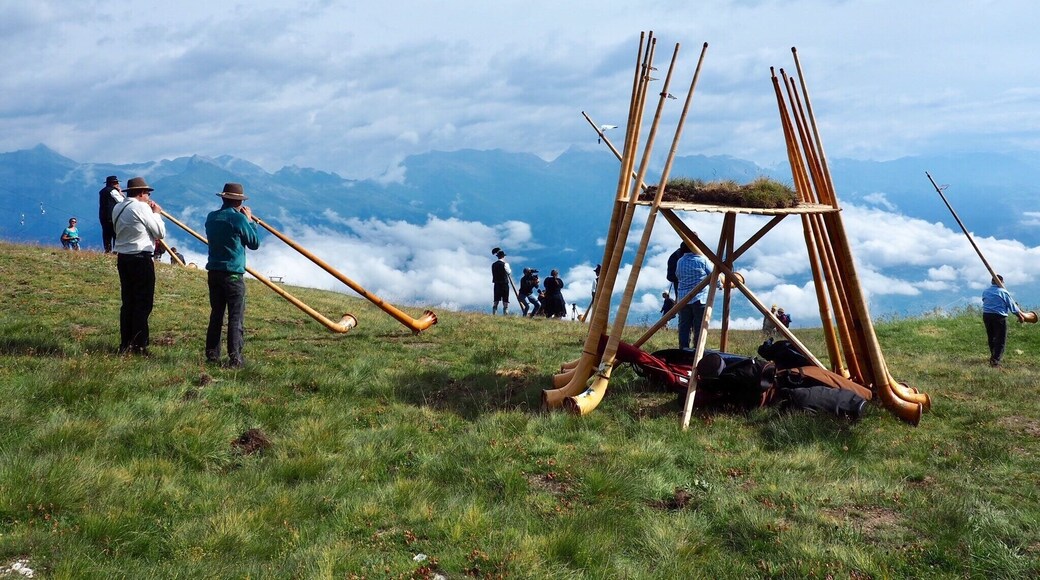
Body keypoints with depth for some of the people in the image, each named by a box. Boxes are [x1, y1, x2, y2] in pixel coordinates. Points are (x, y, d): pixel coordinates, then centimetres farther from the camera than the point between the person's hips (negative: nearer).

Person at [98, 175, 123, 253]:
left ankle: (107, 250, 4)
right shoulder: (113, 191, -8)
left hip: (103, 216, 8)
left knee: (106, 234, 7)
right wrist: (120, 192, 5)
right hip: (112, 216, -8)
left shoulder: (102, 191, 19)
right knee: (116, 234, -7)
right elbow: (122, 201, -8)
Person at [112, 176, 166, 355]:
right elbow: (160, 233, -9)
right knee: (143, 304, -3)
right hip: (141, 259, -8)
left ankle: (125, 345, 14)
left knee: (128, 302, 12)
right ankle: (139, 346, -4)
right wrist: (156, 213, 6)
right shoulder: (142, 207, -12)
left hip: (123, 258, 8)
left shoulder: (117, 208, 11)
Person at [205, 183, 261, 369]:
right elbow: (254, 243, -2)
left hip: (214, 272, 6)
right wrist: (250, 220, 10)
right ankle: (235, 358, -6)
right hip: (233, 274, -6)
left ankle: (212, 355, 13)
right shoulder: (239, 218, -11)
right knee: (236, 318, -3)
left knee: (216, 315, 12)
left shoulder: (211, 217, 8)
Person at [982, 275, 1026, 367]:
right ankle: (995, 360, -11)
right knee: (1001, 339, -1)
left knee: (991, 338, 21)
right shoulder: (1003, 292, -6)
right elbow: (1013, 306, 0)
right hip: (999, 316, -5)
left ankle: (993, 356, 36)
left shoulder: (985, 292, 9)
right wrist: (1021, 316, 16)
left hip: (986, 315, 5)